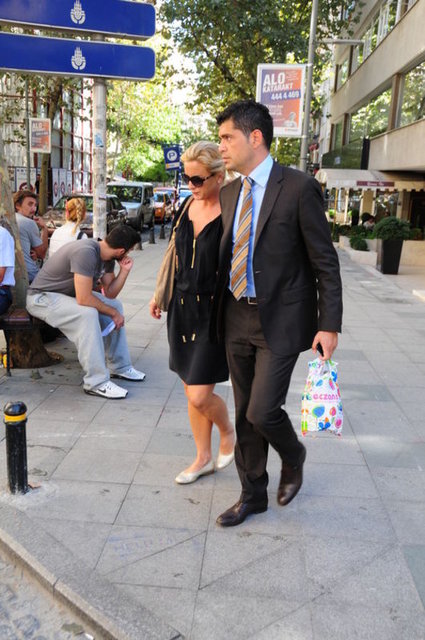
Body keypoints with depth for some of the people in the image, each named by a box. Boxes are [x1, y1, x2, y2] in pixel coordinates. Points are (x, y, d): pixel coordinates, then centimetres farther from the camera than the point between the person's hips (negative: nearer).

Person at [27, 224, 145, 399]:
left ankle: (120, 366, 11)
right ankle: (96, 382, -26)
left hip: (70, 294, 10)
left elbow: (110, 293, 2)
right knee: (87, 313, -33)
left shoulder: (106, 256, -2)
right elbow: (84, 299, -35)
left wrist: (124, 270, -12)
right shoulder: (86, 252, -32)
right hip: (42, 297, -10)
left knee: (115, 305, 3)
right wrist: (113, 313, -22)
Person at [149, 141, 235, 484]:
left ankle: (228, 433, 27)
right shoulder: (187, 205, 6)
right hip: (183, 306, 7)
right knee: (192, 391, 13)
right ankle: (204, 457, 31)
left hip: (214, 312, -6)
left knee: (200, 395, -6)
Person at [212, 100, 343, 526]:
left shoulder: (298, 188, -10)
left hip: (280, 320, -6)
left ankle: (293, 458, 28)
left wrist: (329, 326, -13)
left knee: (262, 412, -7)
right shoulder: (229, 193, 10)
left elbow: (325, 263, -9)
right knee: (244, 415, 13)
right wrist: (217, 312, 11)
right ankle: (252, 495, 32)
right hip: (236, 319, 6)